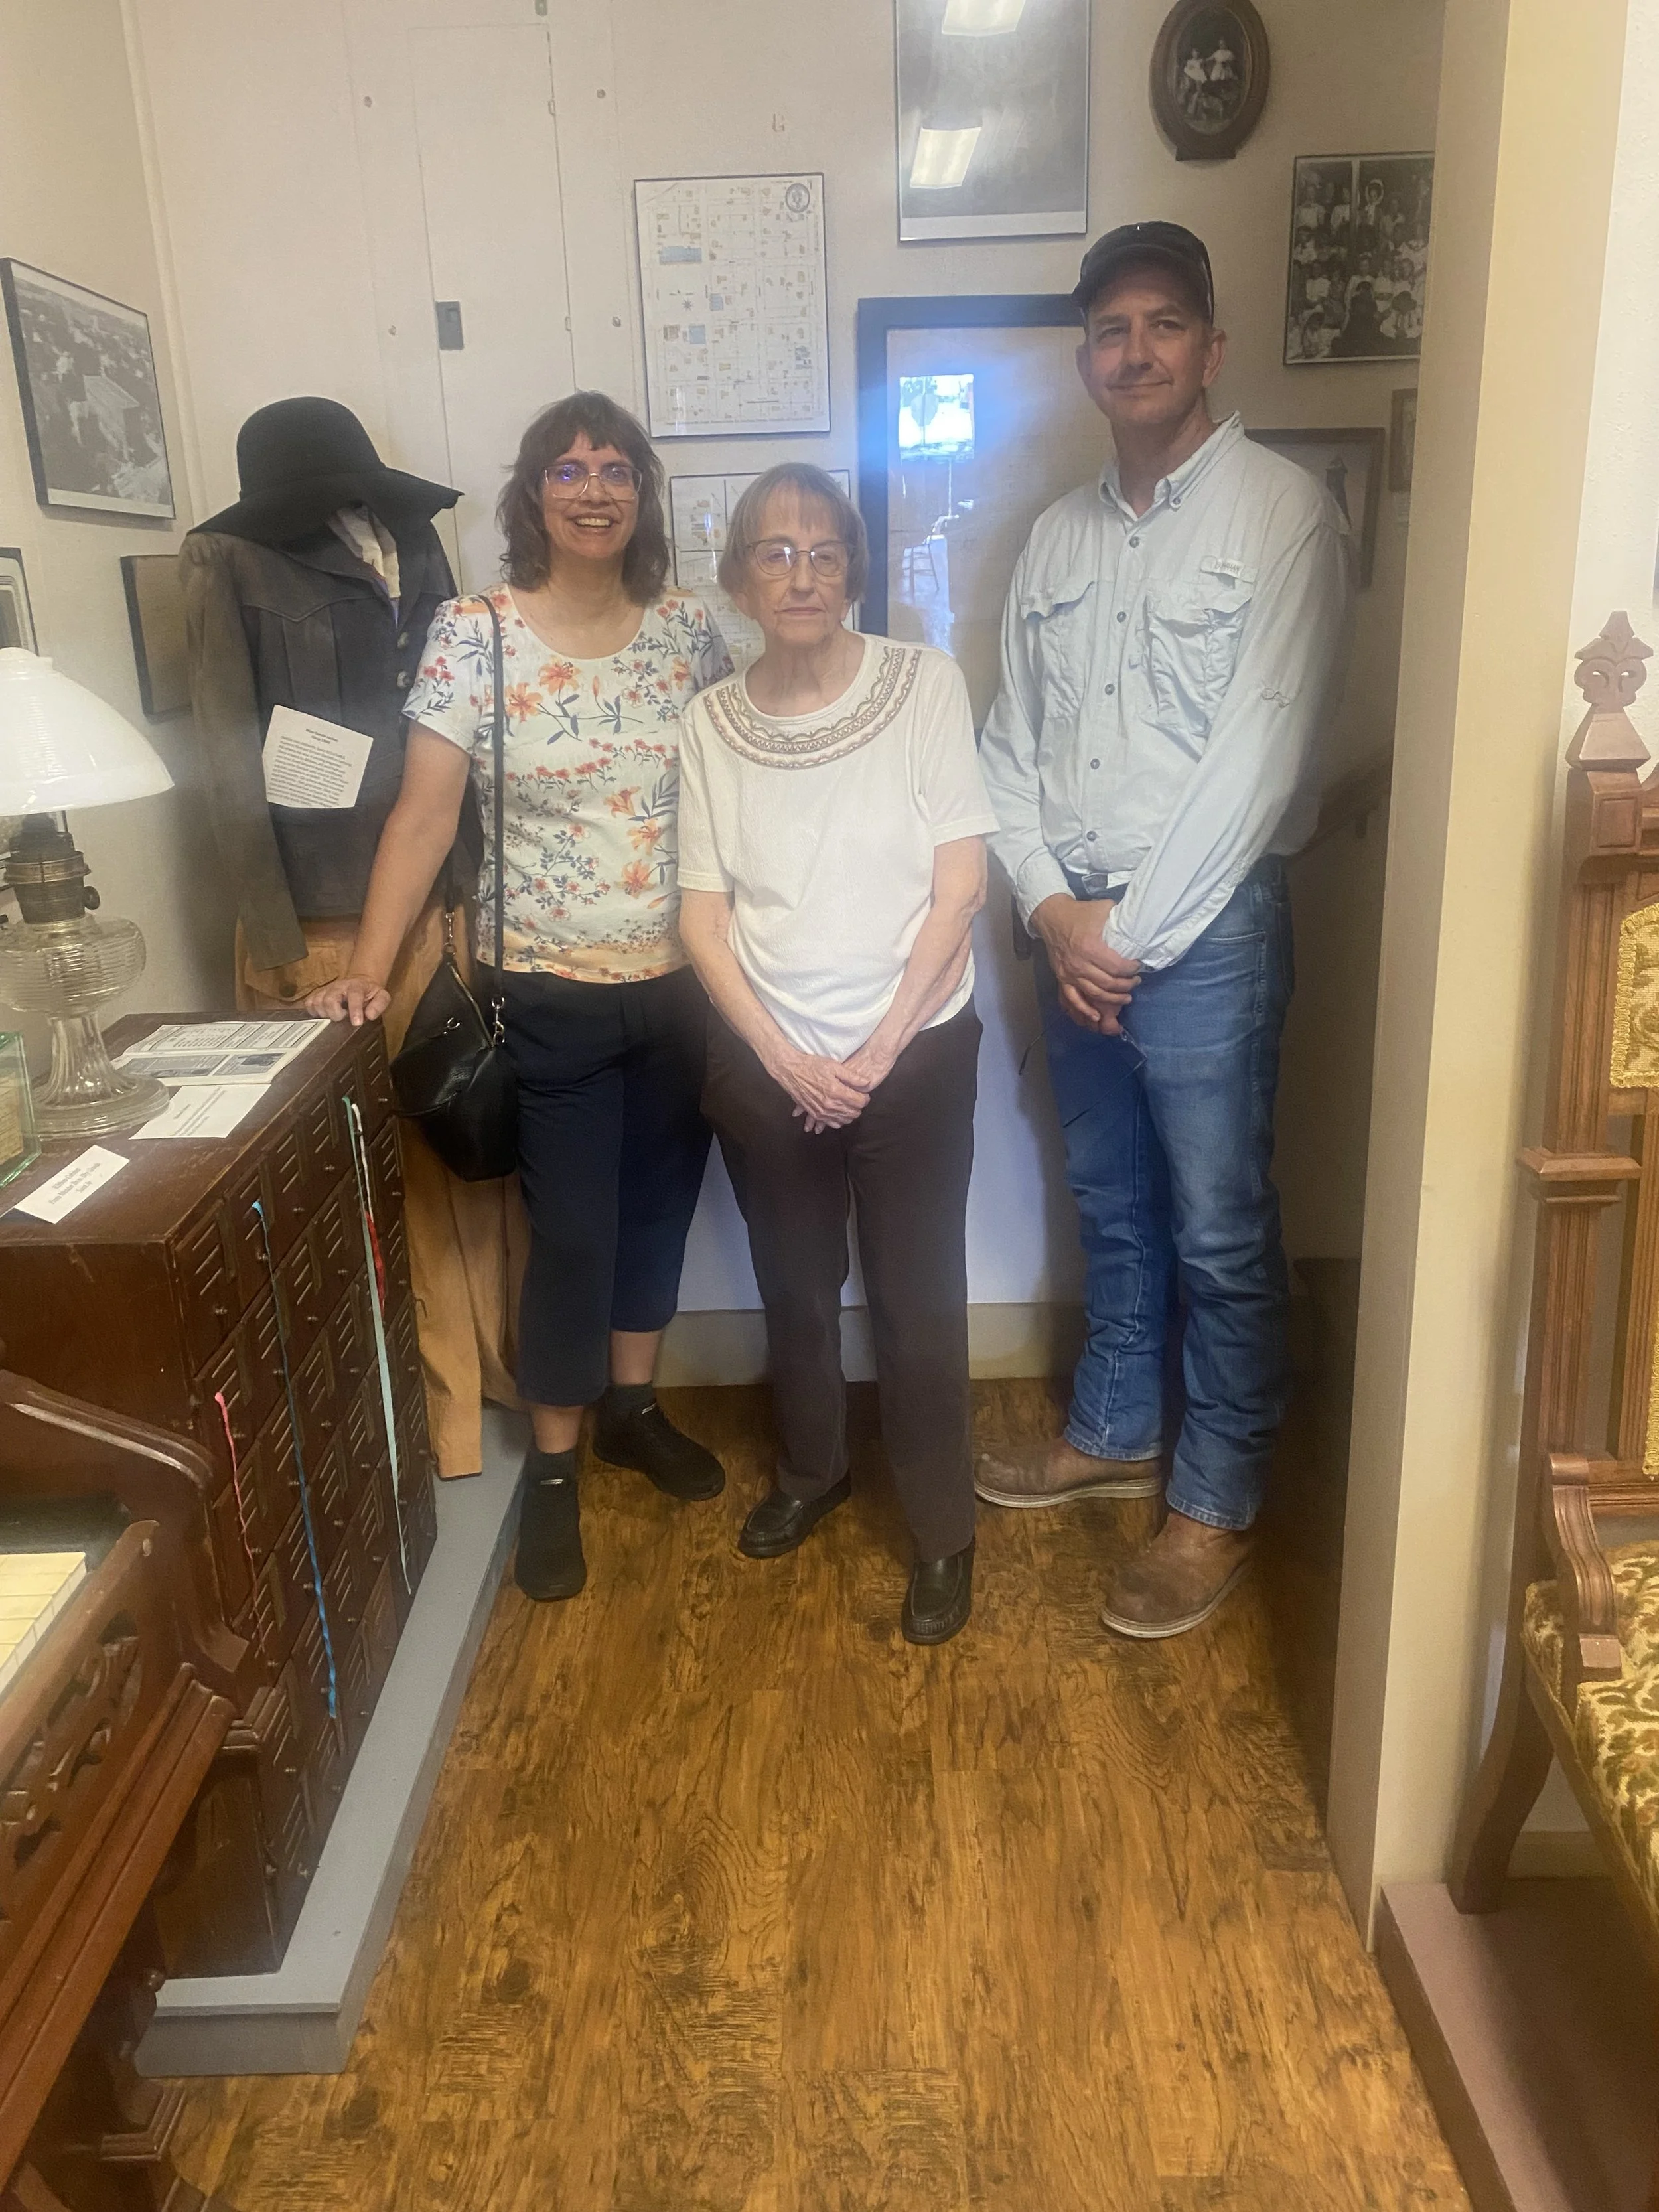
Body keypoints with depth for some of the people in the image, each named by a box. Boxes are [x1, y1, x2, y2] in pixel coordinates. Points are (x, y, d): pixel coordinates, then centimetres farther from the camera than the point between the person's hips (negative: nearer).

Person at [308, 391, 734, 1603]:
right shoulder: (473, 635, -8)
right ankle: (553, 1466, 23)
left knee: (661, 1200, 16)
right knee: (573, 1232, 3)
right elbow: (424, 813, -11)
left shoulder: (685, 626, 2)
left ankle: (635, 1407, 39)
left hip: (683, 982, 4)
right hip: (552, 994, -4)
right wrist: (371, 967, -19)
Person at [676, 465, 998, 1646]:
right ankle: (813, 1468, 43)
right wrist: (783, 1057, -10)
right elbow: (704, 911, 0)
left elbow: (960, 884, -9)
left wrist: (879, 1050, -12)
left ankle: (944, 1531, 24)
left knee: (917, 1306, 4)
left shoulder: (925, 682, -7)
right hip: (767, 1064, 3)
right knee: (796, 1292, 18)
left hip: (915, 1058, -2)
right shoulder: (712, 719, 0)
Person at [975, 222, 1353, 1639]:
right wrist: (1051, 907, -6)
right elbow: (1012, 738, 8)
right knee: (1111, 1205, 19)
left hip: (1207, 929, -6)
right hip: (1072, 929, 6)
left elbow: (1258, 756, -16)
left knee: (1220, 1235, 4)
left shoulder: (1282, 512, -8)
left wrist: (1134, 929, -15)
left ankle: (1218, 1506, 21)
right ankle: (1116, 1432, 38)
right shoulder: (1061, 534, 11)